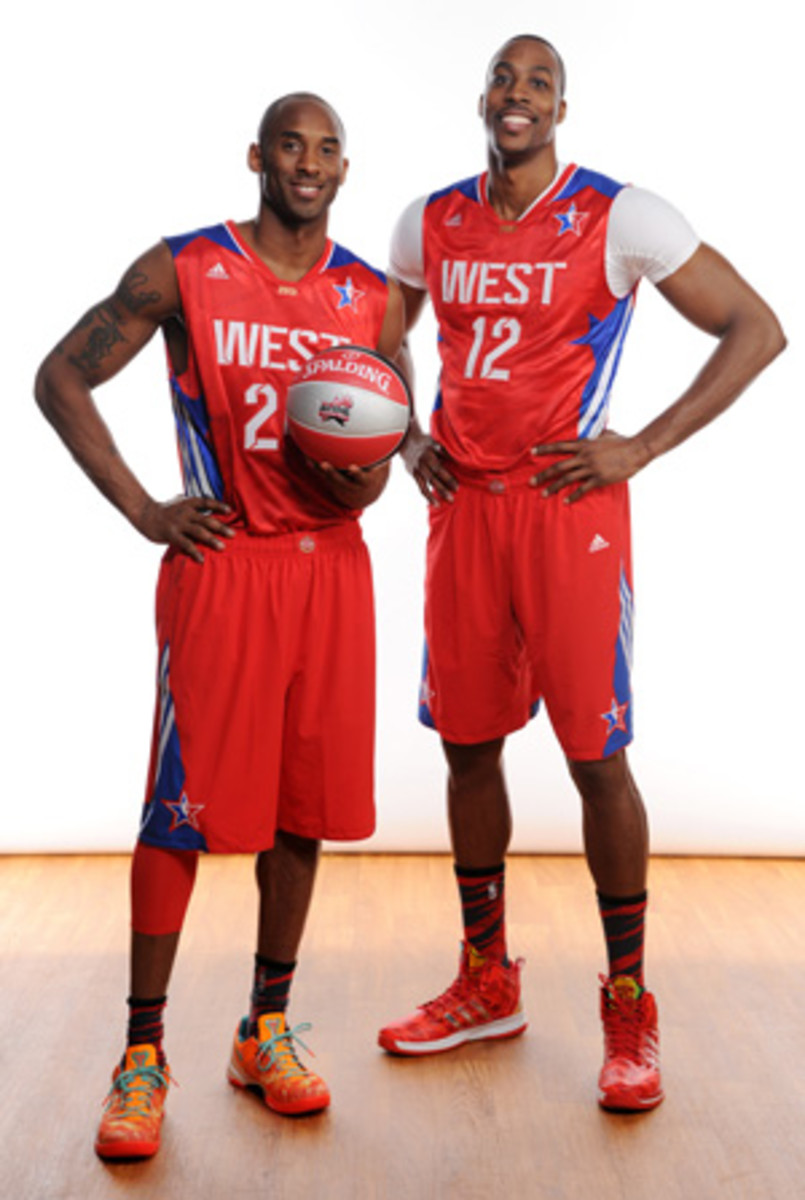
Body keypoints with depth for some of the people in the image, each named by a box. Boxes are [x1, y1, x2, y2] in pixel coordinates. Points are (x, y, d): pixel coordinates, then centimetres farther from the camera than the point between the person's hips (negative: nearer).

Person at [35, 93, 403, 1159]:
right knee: (181, 808, -3)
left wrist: (367, 481, -6)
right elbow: (62, 379, 1)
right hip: (219, 562, -4)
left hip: (331, 563, 4)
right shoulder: (182, 272, -1)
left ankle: (267, 1033, 24)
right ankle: (143, 1055, 12)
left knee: (305, 803, 8)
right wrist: (144, 511, -7)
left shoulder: (374, 298, 9)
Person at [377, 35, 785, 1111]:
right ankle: (486, 986, 26)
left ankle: (629, 1013, 13)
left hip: (571, 505, -5)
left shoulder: (620, 218, -4)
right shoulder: (428, 225, 10)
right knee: (466, 745, 9)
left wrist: (643, 447, -11)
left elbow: (756, 330, -4)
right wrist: (407, 440, 10)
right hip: (462, 506, 5)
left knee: (596, 756, -3)